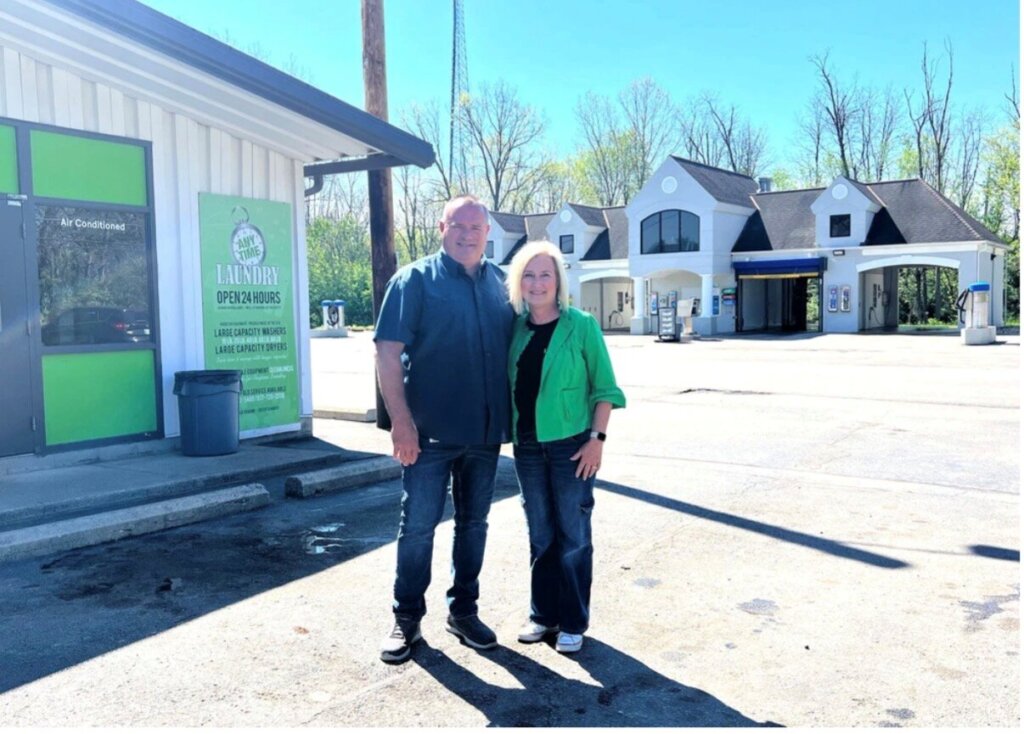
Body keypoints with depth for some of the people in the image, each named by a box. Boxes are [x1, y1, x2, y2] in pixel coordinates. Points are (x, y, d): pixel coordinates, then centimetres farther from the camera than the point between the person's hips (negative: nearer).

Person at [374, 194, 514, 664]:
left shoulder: (500, 283, 9)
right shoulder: (416, 280, -4)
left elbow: (517, 348, 16)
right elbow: (388, 350, -11)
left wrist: (512, 416, 9)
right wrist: (401, 420, -18)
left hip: (486, 431, 5)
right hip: (430, 431, -4)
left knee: (473, 523, 14)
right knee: (419, 524, 3)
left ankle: (464, 611, 29)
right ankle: (406, 619, 19)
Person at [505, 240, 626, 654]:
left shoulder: (581, 326, -7)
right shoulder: (516, 328, 4)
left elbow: (604, 388, -6)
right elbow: (510, 384, 12)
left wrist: (597, 438, -12)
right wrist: (507, 431, 5)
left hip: (571, 445, -4)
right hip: (527, 445, 4)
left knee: (573, 536, 5)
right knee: (540, 535, 14)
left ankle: (573, 623, 19)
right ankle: (543, 614, 28)